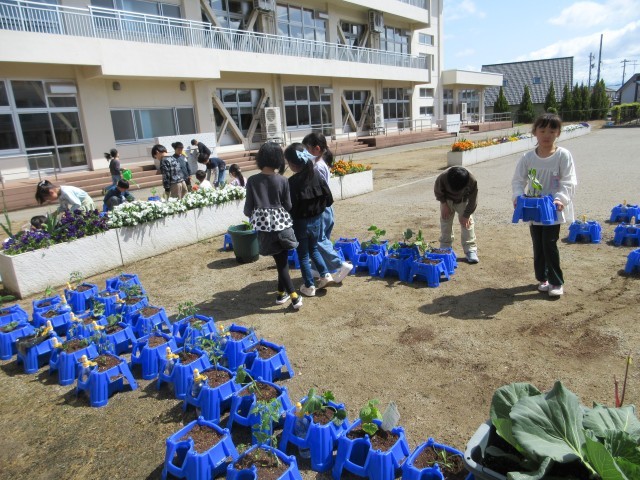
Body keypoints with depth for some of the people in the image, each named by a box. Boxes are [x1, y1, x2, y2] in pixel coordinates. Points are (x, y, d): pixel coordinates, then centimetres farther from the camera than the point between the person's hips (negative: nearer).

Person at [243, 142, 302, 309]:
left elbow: (248, 207, -2)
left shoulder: (252, 180, -6)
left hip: (263, 225, 1)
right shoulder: (282, 180, -7)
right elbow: (288, 206, 0)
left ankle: (294, 296, 7)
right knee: (283, 260, 14)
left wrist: (250, 214, 21)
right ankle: (282, 292, 20)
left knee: (281, 261, 7)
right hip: (281, 223, -1)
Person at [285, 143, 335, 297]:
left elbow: (291, 207, -20)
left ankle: (309, 287, 18)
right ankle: (325, 275, 18)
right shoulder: (316, 174, -4)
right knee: (313, 249, 26)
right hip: (317, 220, 5)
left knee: (303, 255, 10)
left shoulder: (292, 182, -20)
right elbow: (329, 199, 0)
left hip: (301, 222, -5)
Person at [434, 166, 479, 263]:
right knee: (445, 222, 3)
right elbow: (437, 191, -13)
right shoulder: (442, 178, -37)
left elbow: (472, 200, -20)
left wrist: (466, 215, -14)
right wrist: (444, 204, -12)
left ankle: (470, 250, -2)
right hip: (447, 200, 1)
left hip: (464, 201, -1)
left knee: (467, 223, -7)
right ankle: (445, 248, 17)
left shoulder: (472, 181, -36)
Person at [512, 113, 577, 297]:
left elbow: (569, 182, -12)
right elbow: (518, 180, -1)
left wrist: (561, 199, -28)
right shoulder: (527, 157, -3)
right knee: (538, 245, 11)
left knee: (549, 243, -6)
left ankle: (557, 282, 10)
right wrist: (518, 196, -20)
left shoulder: (563, 155, -9)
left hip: (554, 209, -3)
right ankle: (542, 278, 29)